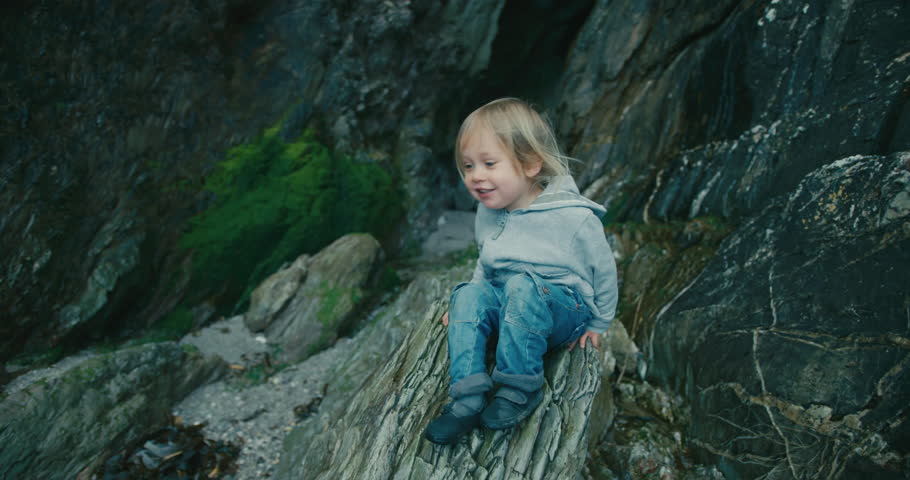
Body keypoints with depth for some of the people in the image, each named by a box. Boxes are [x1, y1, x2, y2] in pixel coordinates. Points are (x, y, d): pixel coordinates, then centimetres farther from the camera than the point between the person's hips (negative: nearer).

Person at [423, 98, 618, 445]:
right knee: (470, 294, -25)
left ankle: (520, 390, -25)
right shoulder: (487, 215, 1)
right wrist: (466, 303, 8)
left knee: (522, 285, -36)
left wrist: (597, 325, 5)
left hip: (565, 311, -5)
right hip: (510, 309, 6)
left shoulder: (574, 217, -17)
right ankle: (468, 396, -28)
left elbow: (603, 270, -4)